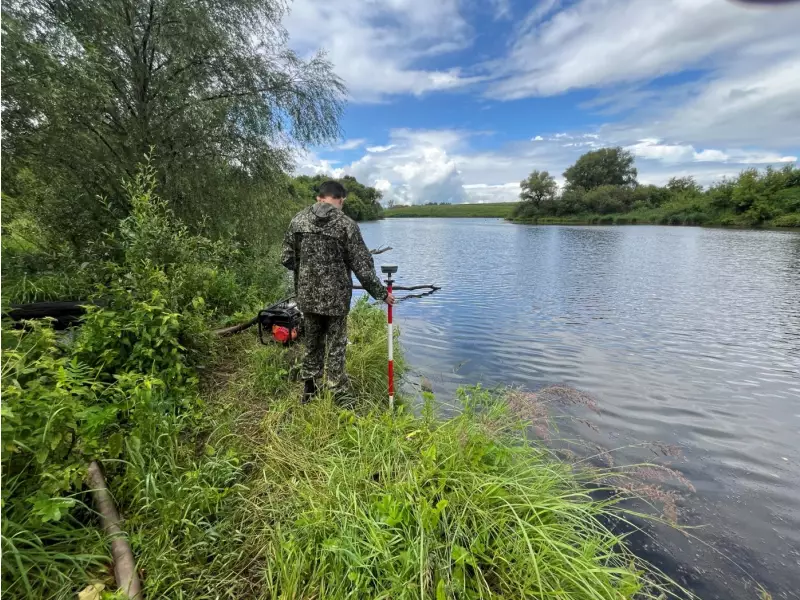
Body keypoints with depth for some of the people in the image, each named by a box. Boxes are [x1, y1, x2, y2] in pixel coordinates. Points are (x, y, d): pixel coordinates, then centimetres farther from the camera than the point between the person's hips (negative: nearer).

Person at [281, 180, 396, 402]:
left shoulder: (298, 220, 1)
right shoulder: (346, 224, -9)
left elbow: (287, 258, 3)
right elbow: (362, 266, -10)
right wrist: (381, 293, 0)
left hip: (307, 295, 4)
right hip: (336, 297, -4)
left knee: (312, 344, 20)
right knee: (336, 347, 10)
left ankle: (310, 390, 34)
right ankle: (338, 394, 22)